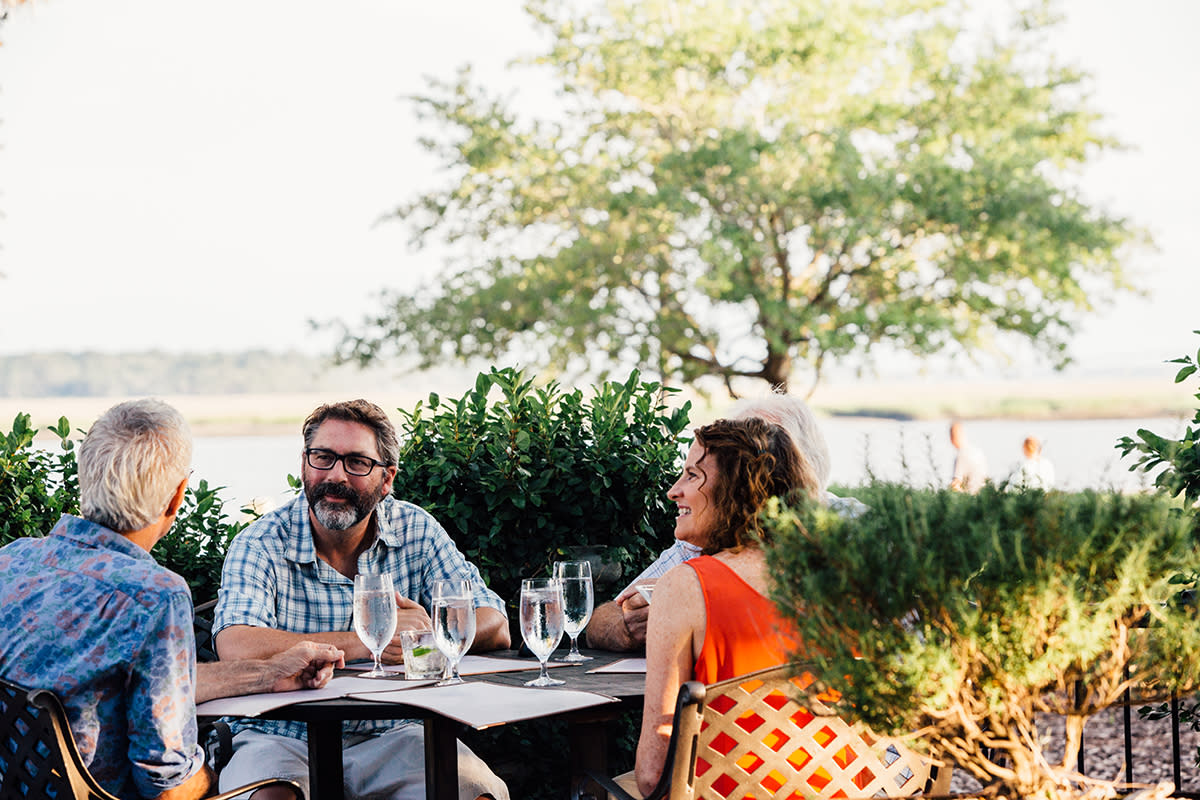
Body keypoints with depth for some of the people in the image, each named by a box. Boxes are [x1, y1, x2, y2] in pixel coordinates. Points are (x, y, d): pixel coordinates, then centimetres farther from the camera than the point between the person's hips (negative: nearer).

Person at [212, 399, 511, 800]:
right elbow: (237, 648, -24)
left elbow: (494, 627, -1)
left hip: (391, 735, 2)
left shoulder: (416, 531, 2)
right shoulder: (261, 545, -7)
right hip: (282, 739, -2)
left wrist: (430, 637, -23)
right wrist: (364, 642, -24)